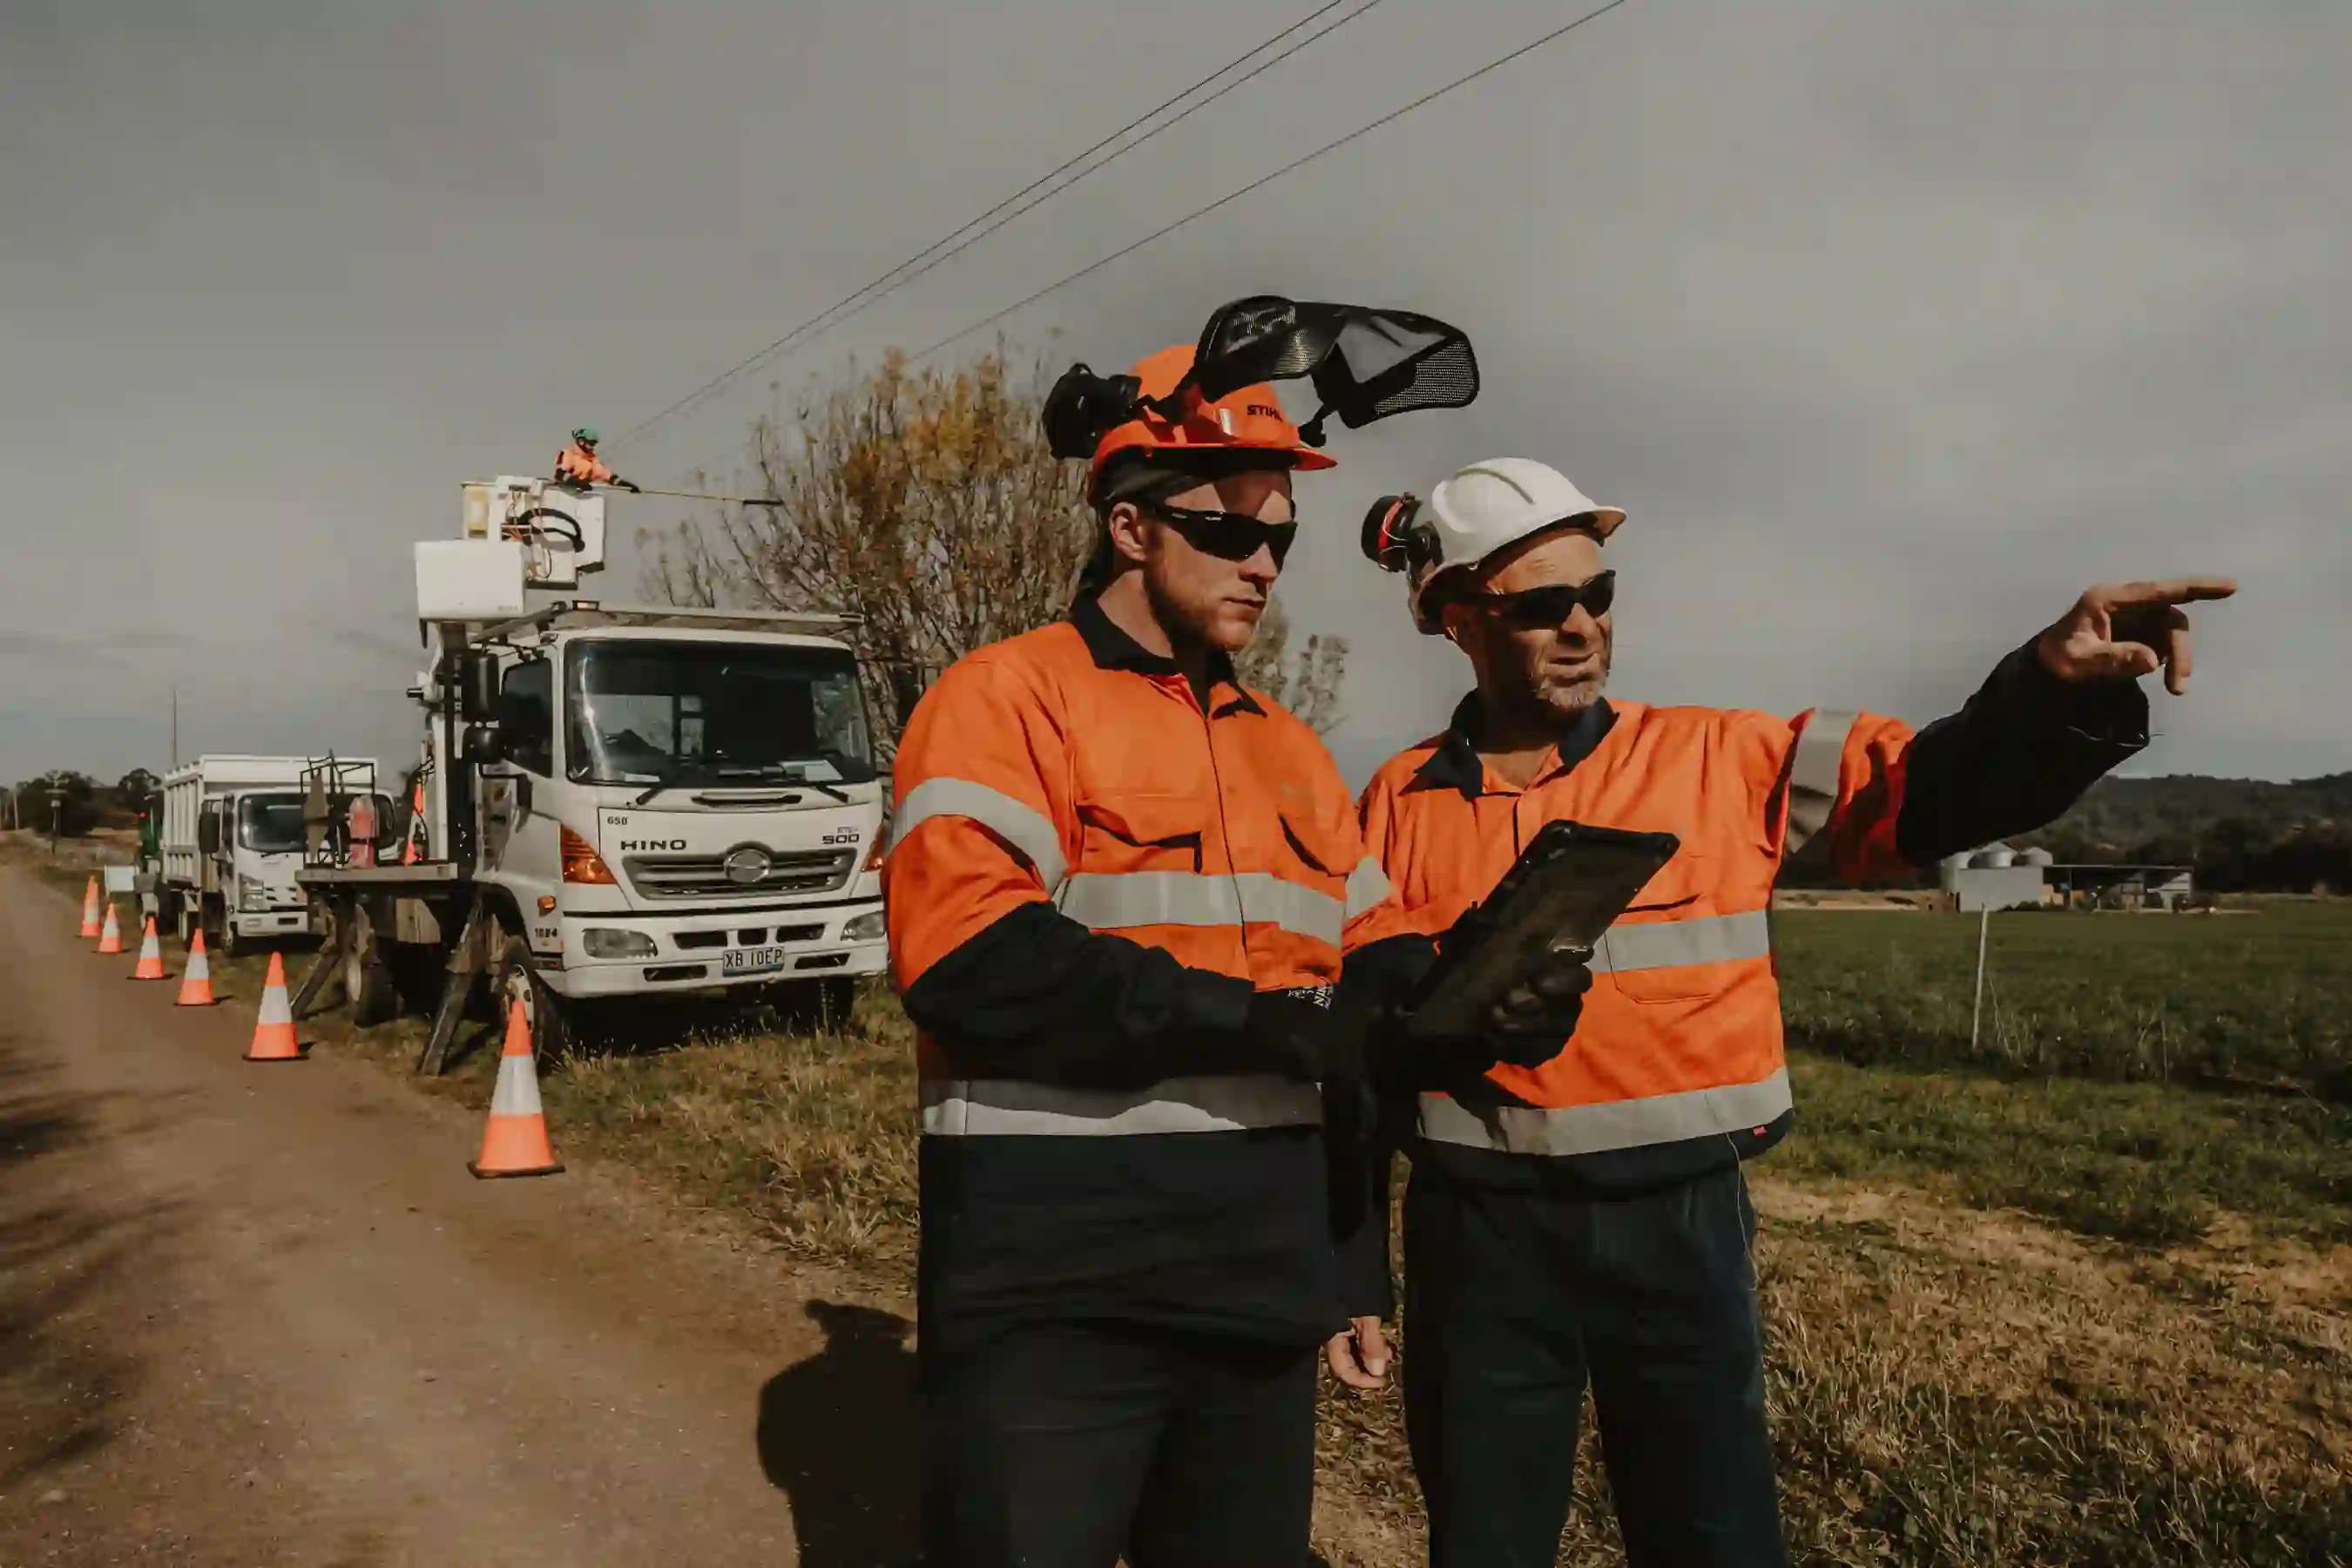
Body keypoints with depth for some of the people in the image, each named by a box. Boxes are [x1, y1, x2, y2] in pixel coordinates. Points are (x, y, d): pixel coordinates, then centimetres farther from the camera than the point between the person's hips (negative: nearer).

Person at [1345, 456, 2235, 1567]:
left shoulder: (1718, 760, 1)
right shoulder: (1401, 802, 2)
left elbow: (1925, 787, -5)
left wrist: (2053, 688, -23)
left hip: (1680, 1219, 0)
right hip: (1480, 1228, 0)